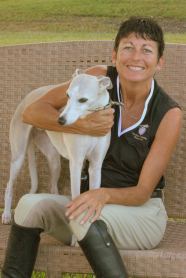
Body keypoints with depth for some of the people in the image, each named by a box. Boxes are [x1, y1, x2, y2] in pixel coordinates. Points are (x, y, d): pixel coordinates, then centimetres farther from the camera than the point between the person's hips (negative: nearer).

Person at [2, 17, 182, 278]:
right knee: (31, 204, -25)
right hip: (92, 202, 4)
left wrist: (103, 195, -34)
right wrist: (82, 125, -26)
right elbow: (32, 112, -9)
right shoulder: (101, 78, -7)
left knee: (84, 215, -35)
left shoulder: (169, 113, -14)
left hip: (142, 214, -3)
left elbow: (143, 192, -13)